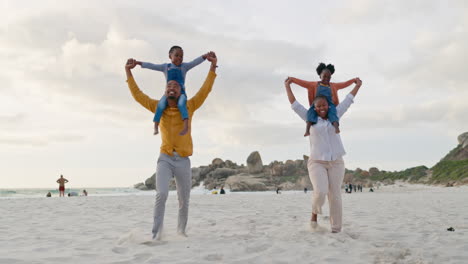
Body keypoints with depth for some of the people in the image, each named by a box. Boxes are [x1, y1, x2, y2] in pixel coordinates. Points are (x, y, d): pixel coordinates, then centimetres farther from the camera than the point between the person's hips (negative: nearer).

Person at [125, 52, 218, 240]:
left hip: (183, 161, 1)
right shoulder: (159, 108, 8)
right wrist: (128, 71, 9)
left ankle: (181, 231, 29)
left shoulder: (188, 107, 5)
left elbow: (205, 90, 2)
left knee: (184, 201, 10)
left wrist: (213, 66, -2)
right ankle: (156, 234, -16)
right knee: (161, 194, -21)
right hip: (165, 159, -1)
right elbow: (137, 95, 11)